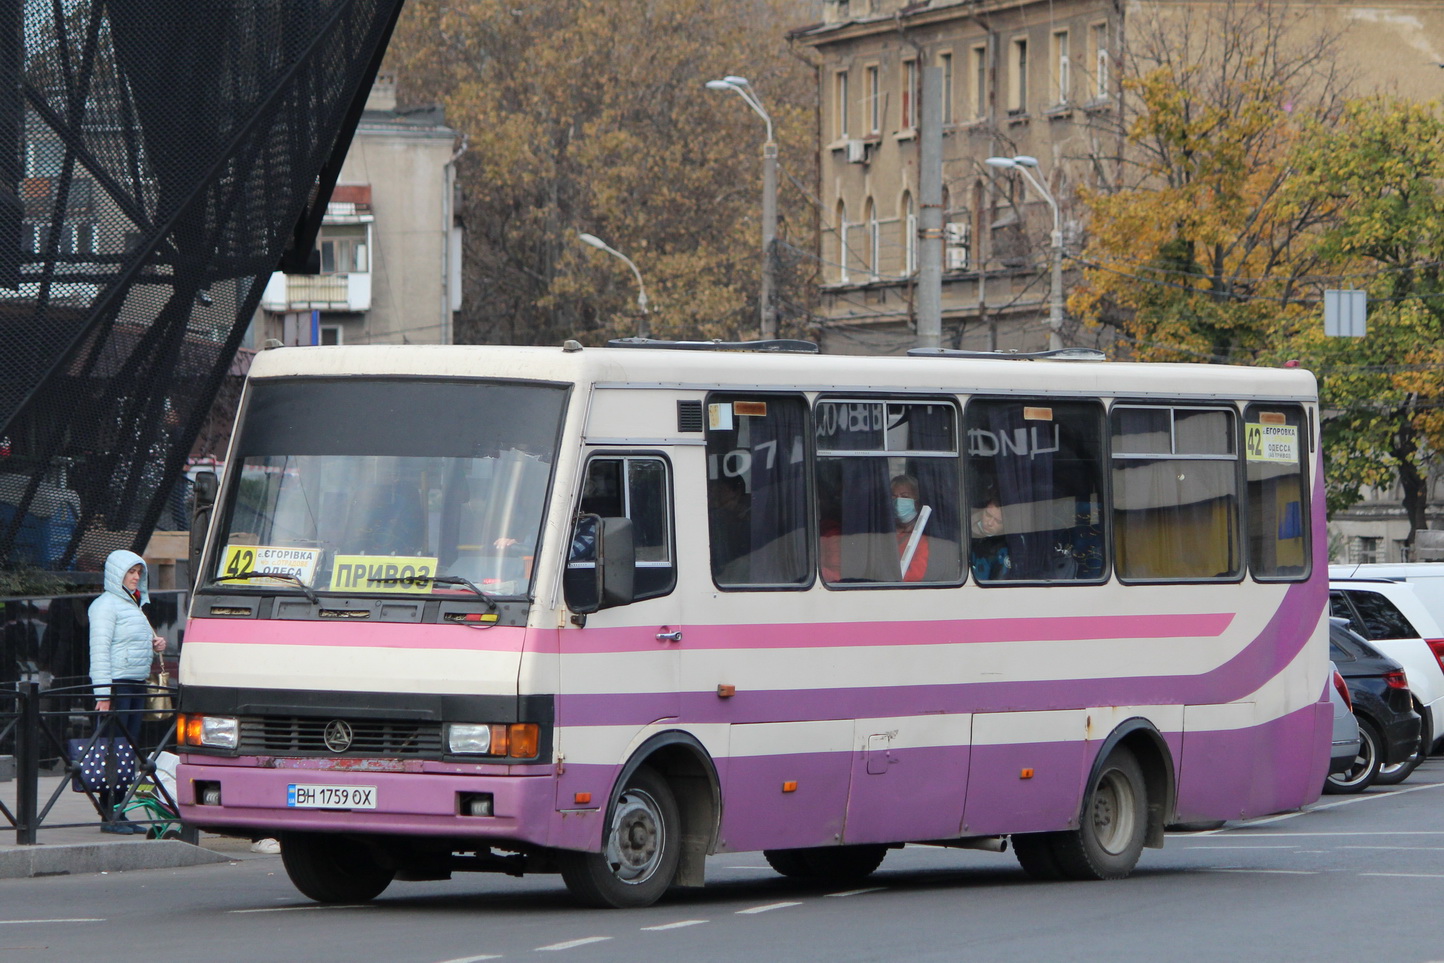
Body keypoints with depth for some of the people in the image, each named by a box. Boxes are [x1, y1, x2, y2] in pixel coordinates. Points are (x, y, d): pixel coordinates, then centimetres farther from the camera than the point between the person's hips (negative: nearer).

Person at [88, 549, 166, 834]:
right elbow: (100, 650, -14)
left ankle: (120, 814, 9)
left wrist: (155, 644, 8)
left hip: (136, 685, 9)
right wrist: (102, 694, -20)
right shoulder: (106, 605, -8)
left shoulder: (133, 604, 20)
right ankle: (109, 815, -8)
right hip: (116, 684, -9)